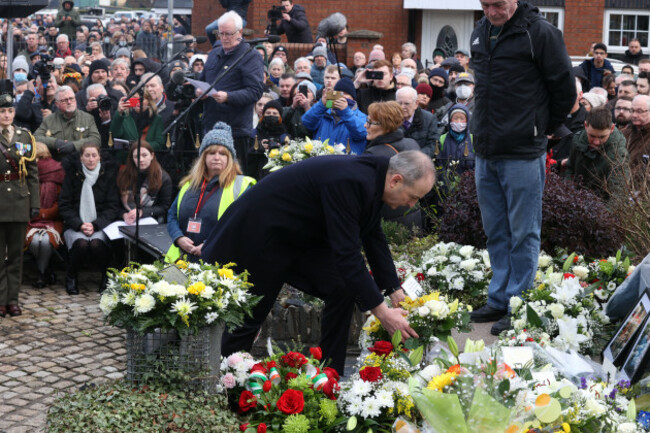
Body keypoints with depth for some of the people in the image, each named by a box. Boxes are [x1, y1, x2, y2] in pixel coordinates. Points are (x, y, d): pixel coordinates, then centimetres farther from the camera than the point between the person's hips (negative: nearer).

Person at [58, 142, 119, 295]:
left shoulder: (108, 173, 4)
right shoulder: (72, 173, 4)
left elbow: (113, 207, 1)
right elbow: (64, 205, 2)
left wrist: (95, 225, -13)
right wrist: (79, 225, -14)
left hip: (101, 224, 0)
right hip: (75, 225, 0)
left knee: (96, 243, -33)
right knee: (81, 244, -33)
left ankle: (107, 277, -4)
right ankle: (71, 278, -3)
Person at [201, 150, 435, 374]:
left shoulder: (373, 178, -6)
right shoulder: (348, 183, -35)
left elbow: (374, 237, 8)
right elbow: (347, 254, -34)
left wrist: (396, 291, 6)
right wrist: (382, 312, -29)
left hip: (302, 235, 9)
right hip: (259, 235, -9)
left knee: (344, 289, -3)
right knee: (248, 316, 2)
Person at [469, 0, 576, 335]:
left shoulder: (540, 32, -10)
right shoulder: (480, 33, 11)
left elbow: (565, 90, -5)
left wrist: (541, 130, 5)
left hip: (523, 154, -7)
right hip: (485, 152, 7)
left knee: (523, 234, 1)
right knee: (496, 232, 14)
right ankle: (498, 300, 24)